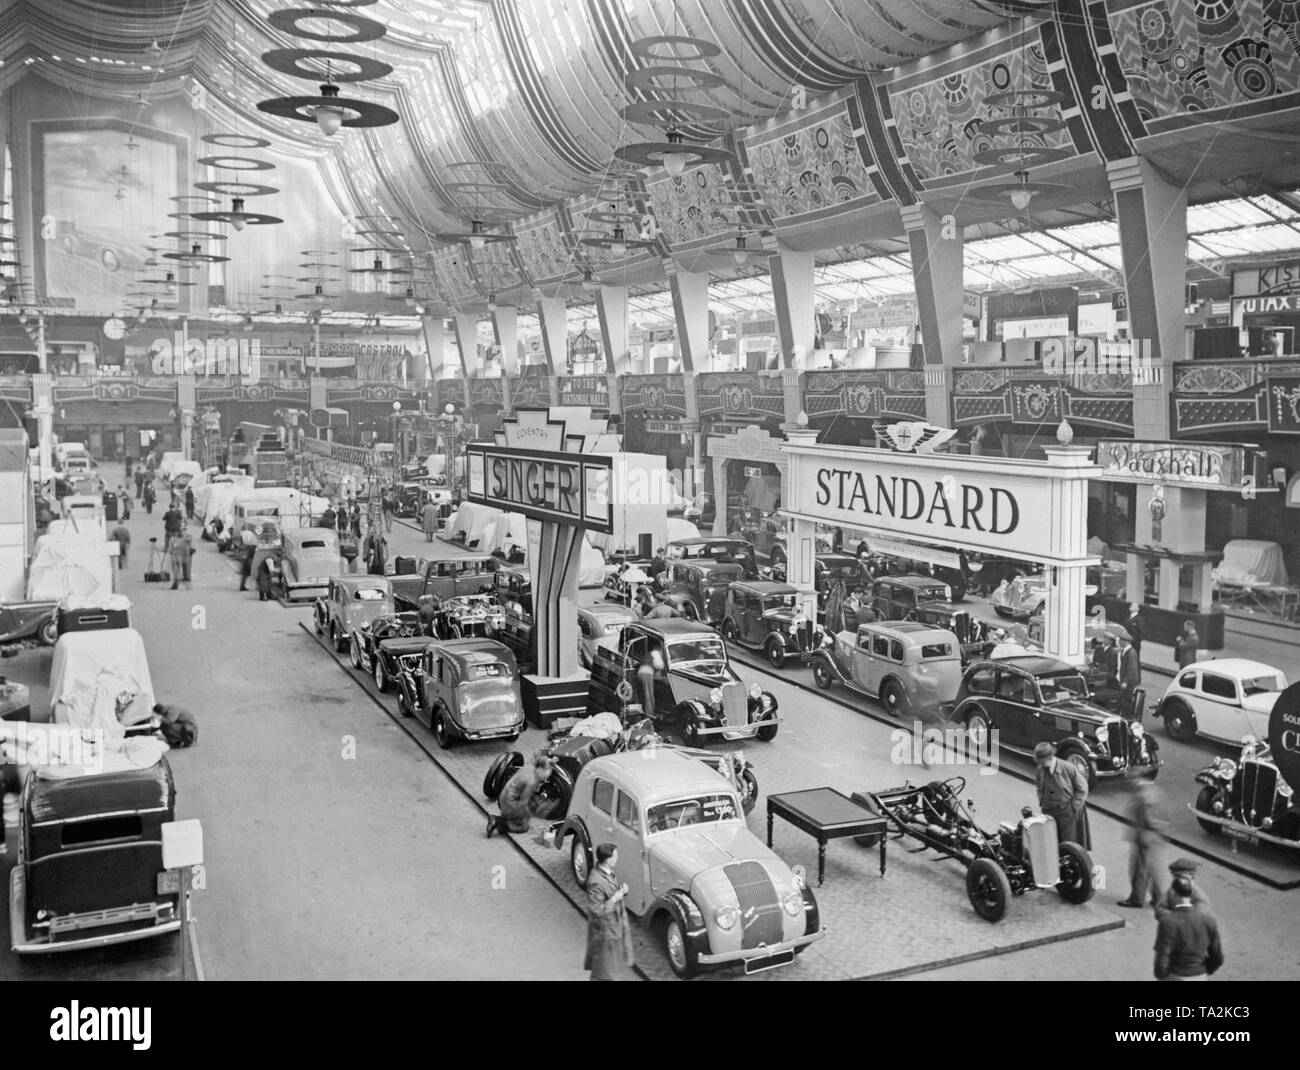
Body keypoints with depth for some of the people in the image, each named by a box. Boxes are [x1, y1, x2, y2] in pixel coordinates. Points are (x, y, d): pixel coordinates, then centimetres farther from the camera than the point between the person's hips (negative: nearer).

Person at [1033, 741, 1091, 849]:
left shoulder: (1068, 768, -17)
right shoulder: (1039, 769, -5)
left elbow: (1082, 788, -7)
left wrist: (1074, 807, -9)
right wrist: (1042, 803, 3)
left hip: (1068, 812, -3)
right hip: (1048, 811, 4)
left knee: (1070, 843, 5)